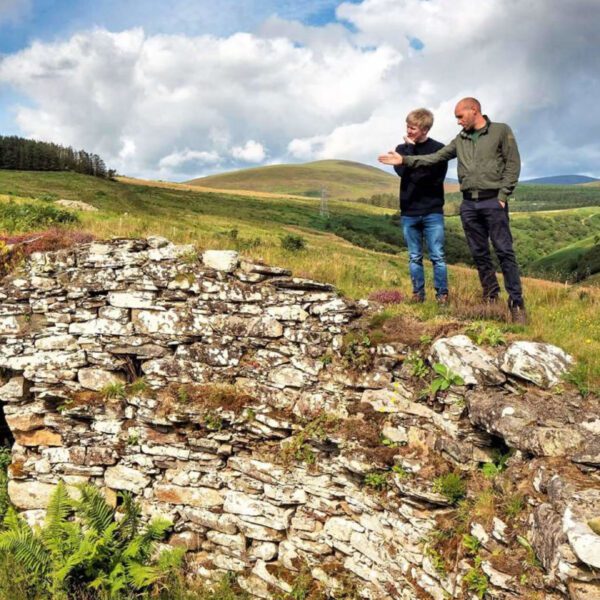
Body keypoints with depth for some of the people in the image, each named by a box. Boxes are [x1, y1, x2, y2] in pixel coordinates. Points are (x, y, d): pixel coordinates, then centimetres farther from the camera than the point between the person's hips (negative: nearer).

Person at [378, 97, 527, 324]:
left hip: (493, 201, -5)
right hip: (469, 203, 5)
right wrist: (405, 160, 1)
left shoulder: (501, 131, 1)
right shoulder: (460, 140, 15)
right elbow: (435, 157, 10)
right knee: (479, 253, 8)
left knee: (504, 251, -7)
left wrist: (502, 195, -9)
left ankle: (516, 302, -3)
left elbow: (513, 163, -2)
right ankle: (490, 297, 18)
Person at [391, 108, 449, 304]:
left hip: (432, 211, -3)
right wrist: (410, 148, -8)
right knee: (414, 257, 8)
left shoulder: (438, 149, 0)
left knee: (437, 256, -2)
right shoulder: (402, 149, 9)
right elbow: (402, 170, -10)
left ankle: (442, 294, 4)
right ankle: (418, 293, 15)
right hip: (409, 212, 3)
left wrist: (416, 177, -13)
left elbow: (437, 177, -11)